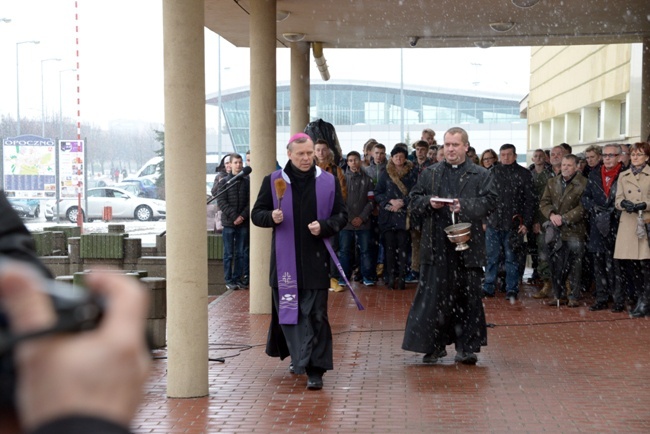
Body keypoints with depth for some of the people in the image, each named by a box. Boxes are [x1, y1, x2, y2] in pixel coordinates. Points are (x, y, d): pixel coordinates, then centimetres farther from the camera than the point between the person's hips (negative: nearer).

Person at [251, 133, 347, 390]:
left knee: (316, 316, -3)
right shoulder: (273, 181, 2)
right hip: (285, 260, 1)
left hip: (315, 260, -1)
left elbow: (342, 215, 7)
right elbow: (256, 214, 7)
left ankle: (315, 369, -2)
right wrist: (271, 217, -15)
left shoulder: (328, 182, 3)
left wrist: (324, 226, -12)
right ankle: (298, 356, 24)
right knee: (288, 312, 6)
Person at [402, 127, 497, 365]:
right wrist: (429, 203, -9)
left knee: (468, 297, 2)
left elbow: (489, 201, -5)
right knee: (433, 296, 2)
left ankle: (466, 347, 11)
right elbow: (414, 200, 11)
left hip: (468, 246, -2)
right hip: (436, 245, 2)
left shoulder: (481, 175, 6)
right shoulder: (430, 174, 13)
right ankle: (435, 345, 13)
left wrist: (464, 206, -19)